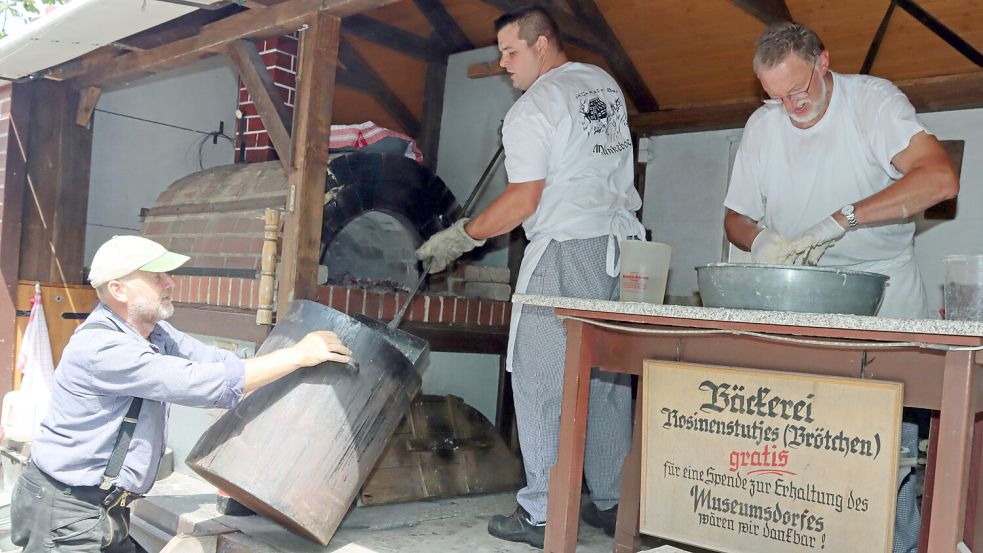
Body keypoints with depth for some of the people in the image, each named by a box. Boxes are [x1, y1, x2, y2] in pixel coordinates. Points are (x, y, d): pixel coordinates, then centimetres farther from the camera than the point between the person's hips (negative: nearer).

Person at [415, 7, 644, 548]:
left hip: (567, 249, -8)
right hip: (623, 241, 8)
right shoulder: (605, 83, 16)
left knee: (541, 379, -3)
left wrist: (460, 236, -4)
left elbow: (523, 201, -13)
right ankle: (613, 502, 18)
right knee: (608, 378, 11)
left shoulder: (533, 108, -8)